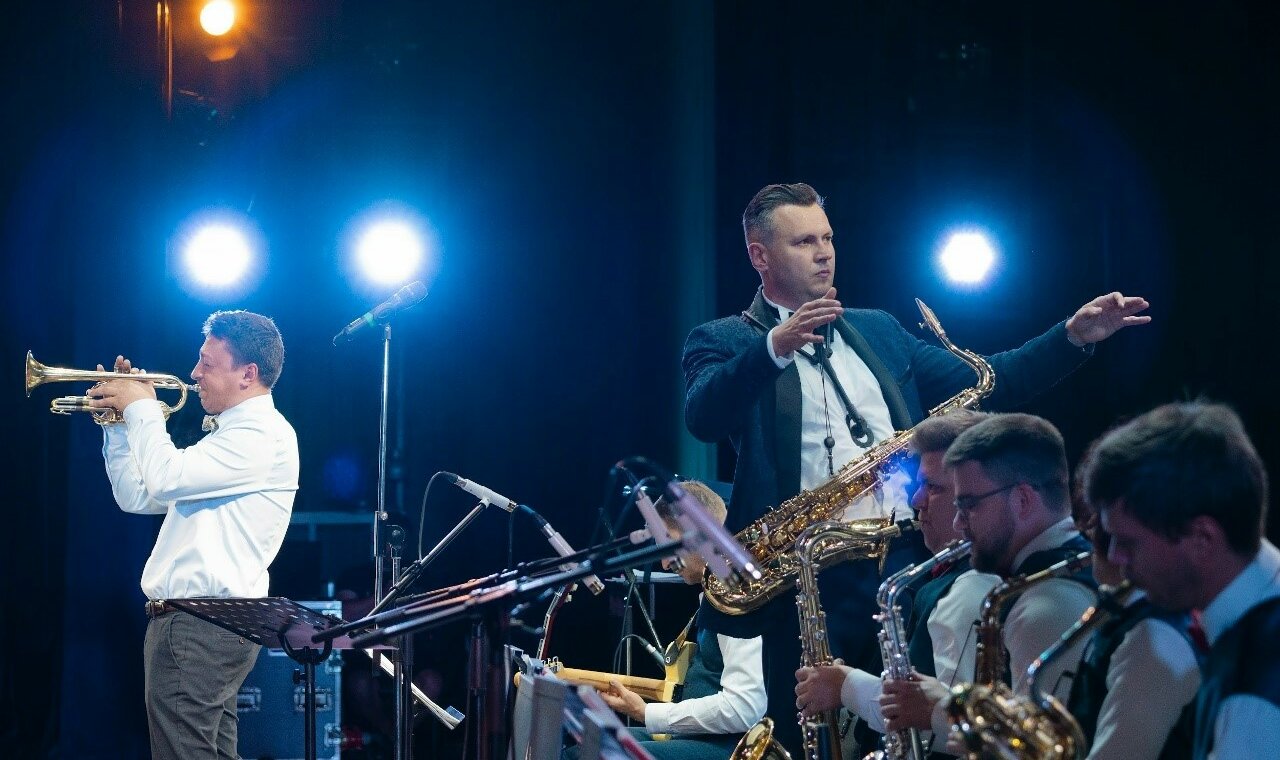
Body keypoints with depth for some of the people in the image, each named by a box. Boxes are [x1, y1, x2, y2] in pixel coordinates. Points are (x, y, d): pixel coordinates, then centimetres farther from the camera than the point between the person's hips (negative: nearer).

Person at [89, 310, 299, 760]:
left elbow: (167, 480, -22)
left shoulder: (263, 432, -12)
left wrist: (142, 409, -8)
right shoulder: (225, 435, 23)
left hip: (201, 626, -11)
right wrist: (118, 423, 13)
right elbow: (137, 497, 23)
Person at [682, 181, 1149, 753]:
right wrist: (774, 347, -33)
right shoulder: (725, 341, 4)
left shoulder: (876, 331, 21)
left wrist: (1073, 337, 6)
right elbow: (704, 418, -17)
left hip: (909, 564, 4)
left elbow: (985, 382, 19)